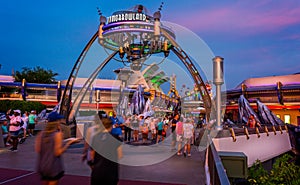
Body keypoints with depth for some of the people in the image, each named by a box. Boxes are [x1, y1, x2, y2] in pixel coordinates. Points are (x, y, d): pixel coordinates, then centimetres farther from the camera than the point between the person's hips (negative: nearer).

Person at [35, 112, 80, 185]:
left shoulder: (41, 134, -1)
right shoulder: (58, 134, -16)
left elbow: (37, 150, -2)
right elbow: (58, 152, -18)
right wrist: (69, 143, -11)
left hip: (42, 166, 6)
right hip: (54, 167, -5)